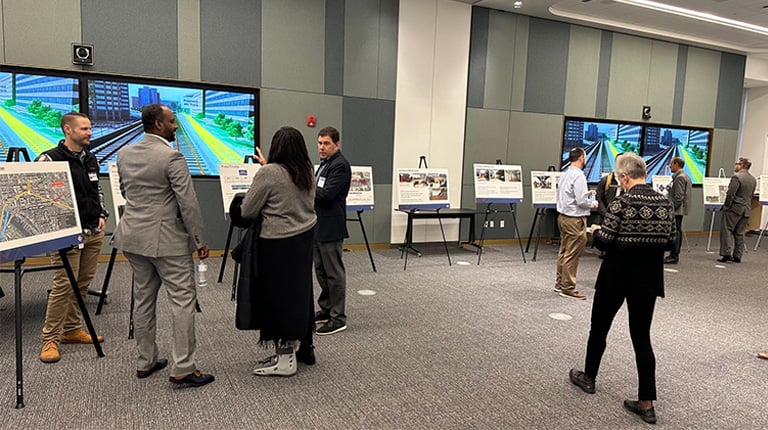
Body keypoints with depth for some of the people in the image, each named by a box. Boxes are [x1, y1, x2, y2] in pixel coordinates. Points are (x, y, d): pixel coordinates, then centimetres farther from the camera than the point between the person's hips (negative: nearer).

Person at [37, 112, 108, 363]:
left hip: (94, 232, 7)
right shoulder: (49, 159, -10)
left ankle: (72, 330, 25)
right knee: (64, 285, -6)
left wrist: (102, 215, 12)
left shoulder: (90, 159, 13)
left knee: (83, 283, 12)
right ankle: (50, 339, 6)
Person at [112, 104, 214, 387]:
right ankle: (182, 369, 1)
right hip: (167, 239, -8)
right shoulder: (171, 156, -16)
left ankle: (146, 362, 26)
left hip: (133, 236, 8)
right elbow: (188, 202, -18)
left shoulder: (124, 154, 7)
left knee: (144, 299, 16)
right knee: (183, 300, -1)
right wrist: (199, 241, -11)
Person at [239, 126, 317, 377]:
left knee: (279, 295, 1)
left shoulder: (269, 173, -15)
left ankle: (285, 359, 10)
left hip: (278, 243, -8)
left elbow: (247, 212, -11)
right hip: (305, 238, 8)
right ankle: (304, 347, 28)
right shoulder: (307, 172, 7)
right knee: (299, 291, 17)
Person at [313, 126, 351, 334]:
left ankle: (338, 318, 6)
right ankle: (326, 309, 30)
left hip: (330, 227, -10)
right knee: (321, 270, 17)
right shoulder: (325, 163, 17)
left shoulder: (340, 165, -14)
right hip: (319, 225, 10)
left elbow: (326, 194, -22)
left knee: (334, 273, -3)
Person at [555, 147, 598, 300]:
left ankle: (560, 283, 26)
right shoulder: (579, 176, -17)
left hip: (563, 217, 9)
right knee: (572, 255, -2)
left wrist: (585, 195, 17)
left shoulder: (564, 175, 11)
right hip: (575, 220, -9)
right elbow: (581, 201, -21)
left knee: (563, 251, 17)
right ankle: (568, 288, 4)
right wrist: (593, 203, -2)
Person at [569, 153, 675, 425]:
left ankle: (588, 378, 33)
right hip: (649, 279, 5)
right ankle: (646, 403, 10)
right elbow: (670, 242, 6)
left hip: (617, 277, -5)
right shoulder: (665, 203, 2)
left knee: (599, 327, 15)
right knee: (642, 337, 9)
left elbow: (604, 242, -16)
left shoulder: (621, 203, -15)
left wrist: (595, 231, 4)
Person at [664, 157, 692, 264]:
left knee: (675, 231, -8)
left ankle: (674, 256, -7)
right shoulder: (684, 176, 17)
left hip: (677, 210, -11)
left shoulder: (680, 177, -16)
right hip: (680, 210, 11)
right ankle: (675, 254, 20)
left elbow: (679, 196, -21)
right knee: (677, 231, 13)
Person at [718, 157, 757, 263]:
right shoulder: (753, 180, 11)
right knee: (739, 233, 11)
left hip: (734, 208, -7)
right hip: (746, 210, 7)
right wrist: (746, 206, 18)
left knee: (727, 231, -2)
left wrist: (727, 206, -7)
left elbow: (731, 194, -16)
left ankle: (726, 254, -9)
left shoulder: (737, 177, -14)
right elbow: (751, 196, 13)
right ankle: (737, 256, 13)